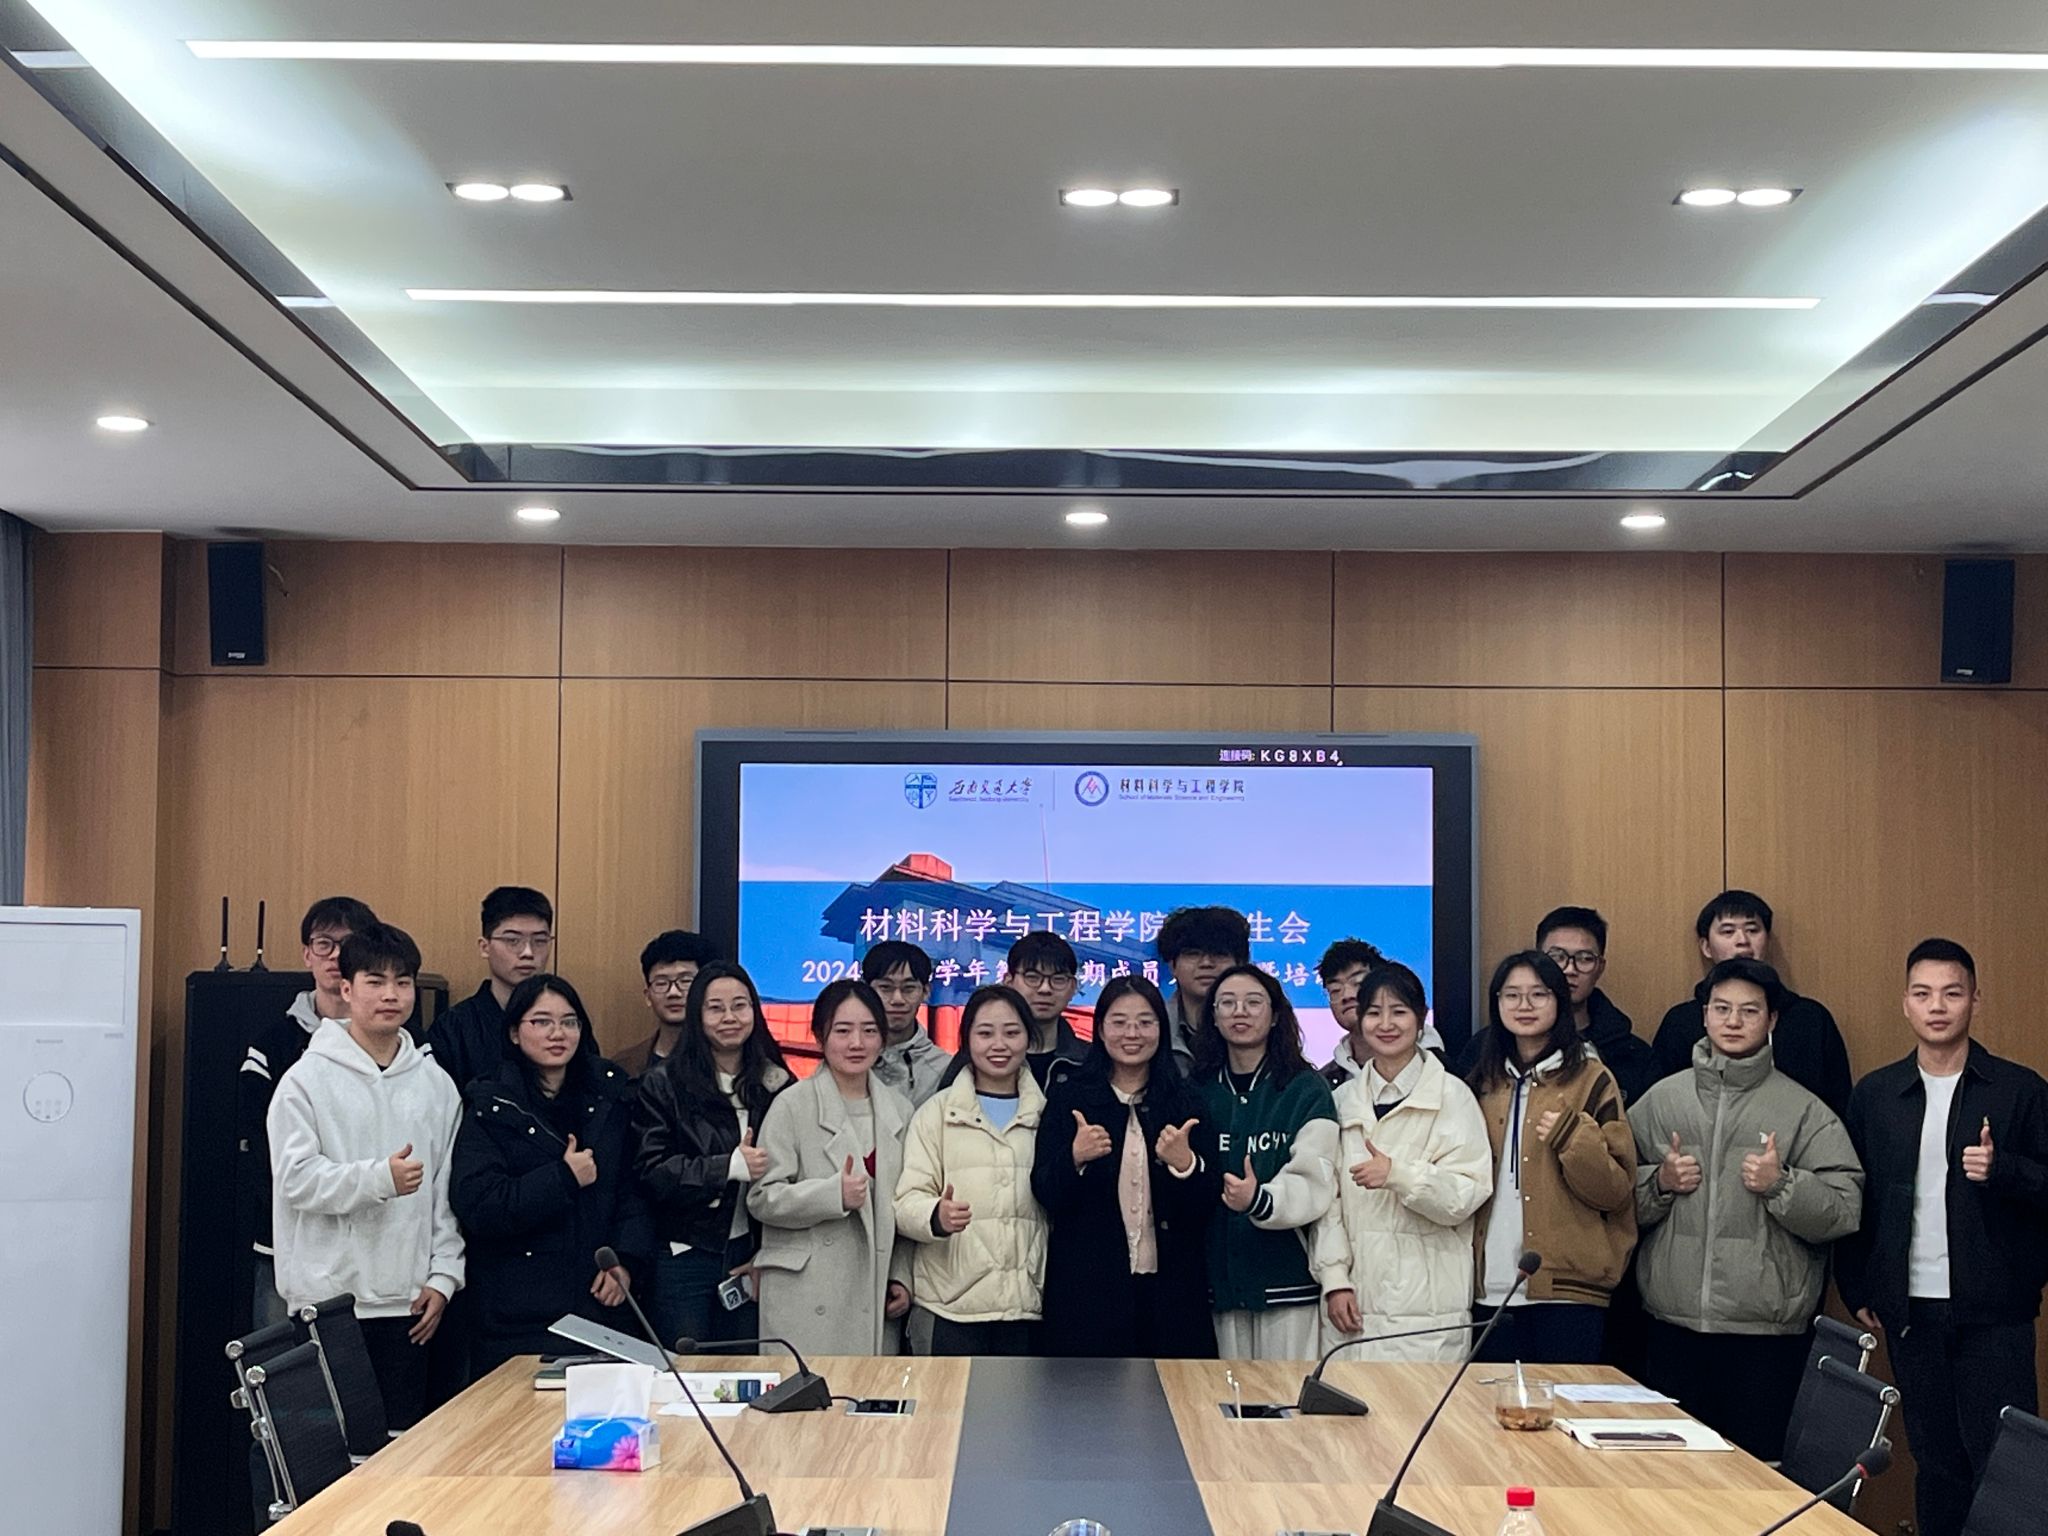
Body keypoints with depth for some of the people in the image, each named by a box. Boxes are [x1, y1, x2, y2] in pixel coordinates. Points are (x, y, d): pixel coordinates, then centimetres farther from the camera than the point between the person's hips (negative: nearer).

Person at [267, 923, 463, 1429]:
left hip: (406, 1303, 4)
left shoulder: (436, 1085, 10)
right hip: (329, 1298, -4)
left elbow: (448, 1193, 12)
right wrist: (379, 1178, -22)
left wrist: (443, 1276, 5)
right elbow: (297, 1177, -11)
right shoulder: (307, 1079, -2)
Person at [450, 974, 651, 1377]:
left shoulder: (610, 1098, 10)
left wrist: (626, 1260, -6)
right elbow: (475, 1206, -12)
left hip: (602, 1302, 3)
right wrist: (564, 1178, -13)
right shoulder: (489, 1107, -1)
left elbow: (635, 1188, 8)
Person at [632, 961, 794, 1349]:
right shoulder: (664, 1084, -1)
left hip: (747, 1258, 2)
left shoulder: (777, 1084, 5)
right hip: (683, 1256, -2)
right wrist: (731, 1167, -19)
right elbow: (651, 1172, -10)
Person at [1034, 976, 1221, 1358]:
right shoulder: (1068, 1097, 4)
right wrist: (1075, 1158, -22)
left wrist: (1185, 1164, -17)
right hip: (1087, 1286, -1)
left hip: (1169, 1285, 2)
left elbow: (1208, 1202, 3)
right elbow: (1046, 1193, -2)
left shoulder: (1186, 1102, 8)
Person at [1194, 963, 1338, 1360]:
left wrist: (1261, 1201, -30)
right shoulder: (1198, 1092, 11)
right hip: (1219, 1279, 3)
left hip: (1286, 1279, -3)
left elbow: (1314, 1181, -13)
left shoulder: (1306, 1090, -1)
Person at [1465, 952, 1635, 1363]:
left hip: (1567, 1287, -4)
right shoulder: (1486, 1082, 14)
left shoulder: (1591, 1079, 0)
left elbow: (1618, 1190, -5)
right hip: (1494, 1286, 4)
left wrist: (1572, 1137, -19)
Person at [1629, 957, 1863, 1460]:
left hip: (1767, 1330, -2)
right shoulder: (1660, 1101, 9)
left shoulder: (1805, 1111, 3)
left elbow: (1844, 1210, -4)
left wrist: (1783, 1185, -17)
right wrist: (1658, 1183, -7)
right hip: (1673, 1324, 2)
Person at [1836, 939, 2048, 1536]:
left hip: (1994, 1312, -2)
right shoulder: (1874, 1094, 7)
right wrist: (1856, 1291, 6)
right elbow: (1854, 1199, 10)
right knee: (1935, 1461, 9)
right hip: (1910, 1308, 2)